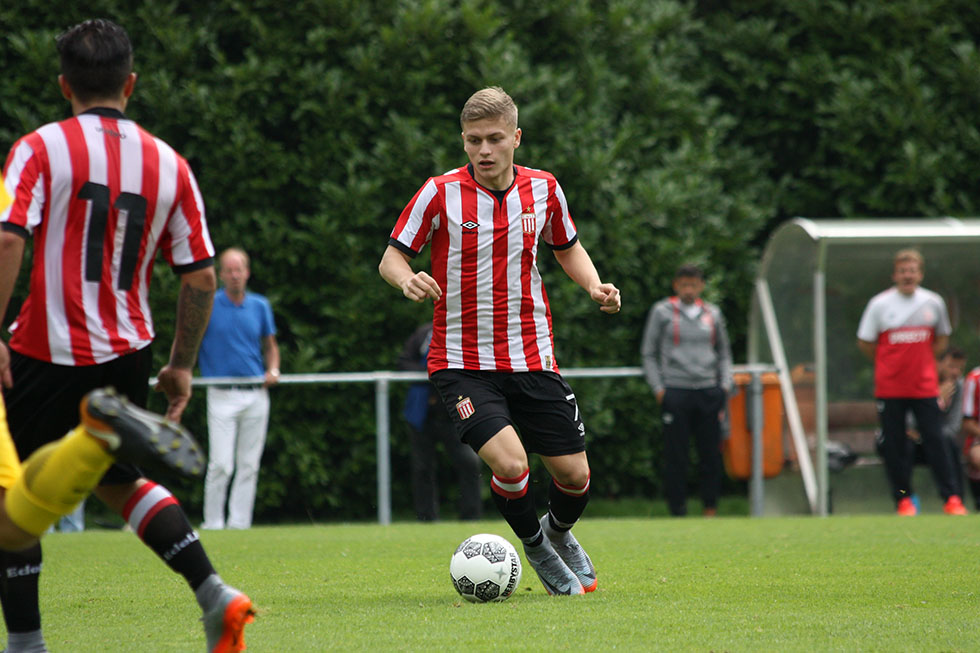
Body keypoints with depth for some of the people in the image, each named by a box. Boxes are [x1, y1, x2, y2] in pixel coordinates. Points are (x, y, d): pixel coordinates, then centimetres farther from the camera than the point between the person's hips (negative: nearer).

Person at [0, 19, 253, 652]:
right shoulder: (169, 163, 6)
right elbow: (201, 275, 6)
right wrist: (182, 366, 14)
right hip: (127, 354, 5)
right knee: (119, 478, 23)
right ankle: (214, 594, 8)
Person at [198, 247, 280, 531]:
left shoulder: (260, 306, 10)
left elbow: (270, 345, 20)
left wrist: (273, 371, 3)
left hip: (256, 395, 3)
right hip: (222, 396, -3)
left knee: (249, 465, 3)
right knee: (221, 464, -11)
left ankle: (239, 524, 8)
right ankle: (212, 524, -3)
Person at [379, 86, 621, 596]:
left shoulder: (542, 189, 1)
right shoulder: (440, 193, -9)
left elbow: (567, 248, 19)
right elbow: (392, 257, -3)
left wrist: (594, 286, -1)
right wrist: (407, 280, -25)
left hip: (533, 359, 4)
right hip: (461, 361, -3)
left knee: (574, 476, 3)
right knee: (510, 464, -23)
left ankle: (559, 532, 40)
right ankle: (535, 547, 9)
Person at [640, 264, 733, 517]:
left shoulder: (713, 314, 13)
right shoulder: (662, 312, 5)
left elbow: (724, 352, 21)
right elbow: (649, 353, 6)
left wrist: (725, 385, 9)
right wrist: (658, 388, -2)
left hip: (709, 392, 3)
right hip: (675, 391, -3)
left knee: (711, 453, 1)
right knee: (676, 455, -5)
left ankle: (711, 509, 9)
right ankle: (678, 510, -1)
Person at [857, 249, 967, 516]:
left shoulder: (934, 302, 3)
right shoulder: (879, 304, -3)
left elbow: (942, 340, 18)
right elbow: (865, 343, 5)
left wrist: (922, 361, 7)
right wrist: (892, 364, 5)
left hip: (925, 386, 1)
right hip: (890, 388, -1)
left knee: (935, 441, -3)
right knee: (893, 445, 1)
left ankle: (951, 498, 2)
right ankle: (903, 499, 11)